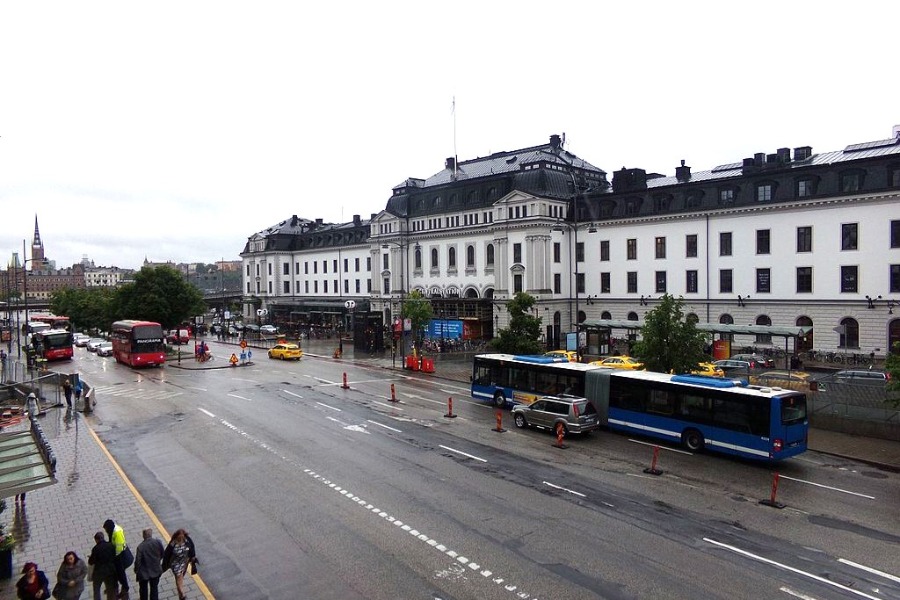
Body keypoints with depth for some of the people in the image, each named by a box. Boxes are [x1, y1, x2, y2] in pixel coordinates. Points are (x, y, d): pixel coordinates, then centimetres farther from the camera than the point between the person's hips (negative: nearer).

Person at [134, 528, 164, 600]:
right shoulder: (158, 542, -19)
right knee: (154, 588, 22)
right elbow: (162, 554, -4)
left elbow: (138, 561, -19)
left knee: (143, 589, 23)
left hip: (144, 572, -2)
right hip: (156, 570, 2)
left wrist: (136, 570, 1)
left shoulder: (140, 546, -28)